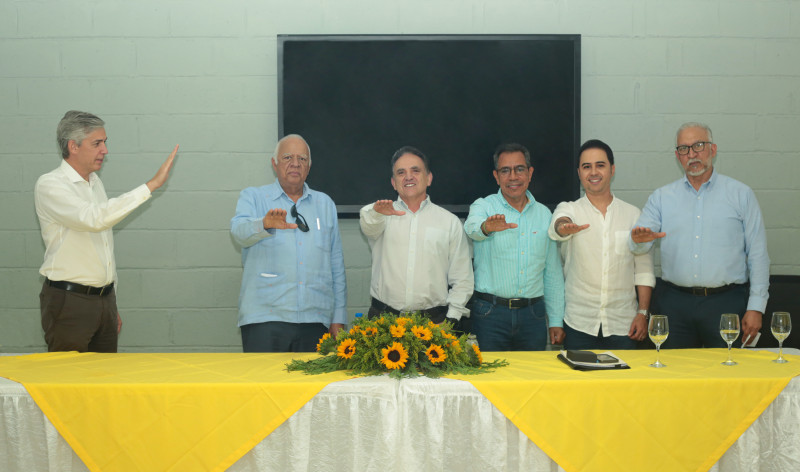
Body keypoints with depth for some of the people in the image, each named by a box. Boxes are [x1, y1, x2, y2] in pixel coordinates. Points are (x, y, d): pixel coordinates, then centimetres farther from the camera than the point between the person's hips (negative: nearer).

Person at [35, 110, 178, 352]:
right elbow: (95, 218, -30)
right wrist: (151, 185, -29)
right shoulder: (49, 185, -12)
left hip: (104, 298, 7)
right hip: (69, 300, -7)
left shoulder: (95, 182, 14)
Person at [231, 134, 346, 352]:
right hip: (265, 318, -2)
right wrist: (265, 224, -35)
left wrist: (338, 318, 9)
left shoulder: (325, 204, 16)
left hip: (315, 319, 3)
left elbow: (336, 265, 14)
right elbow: (239, 231, -13)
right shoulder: (253, 197, 9)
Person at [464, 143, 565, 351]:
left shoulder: (544, 214, 10)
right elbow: (472, 226, -24)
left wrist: (556, 321, 9)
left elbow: (553, 273, 13)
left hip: (533, 315, 3)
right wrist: (486, 227, -48)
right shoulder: (483, 206, 1)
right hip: (490, 314, -3)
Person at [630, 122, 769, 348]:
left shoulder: (741, 194, 6)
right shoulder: (662, 197, 10)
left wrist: (756, 307, -3)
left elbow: (758, 255, 4)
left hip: (727, 303, -1)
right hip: (674, 303, 1)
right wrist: (640, 240, -24)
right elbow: (638, 246, 1)